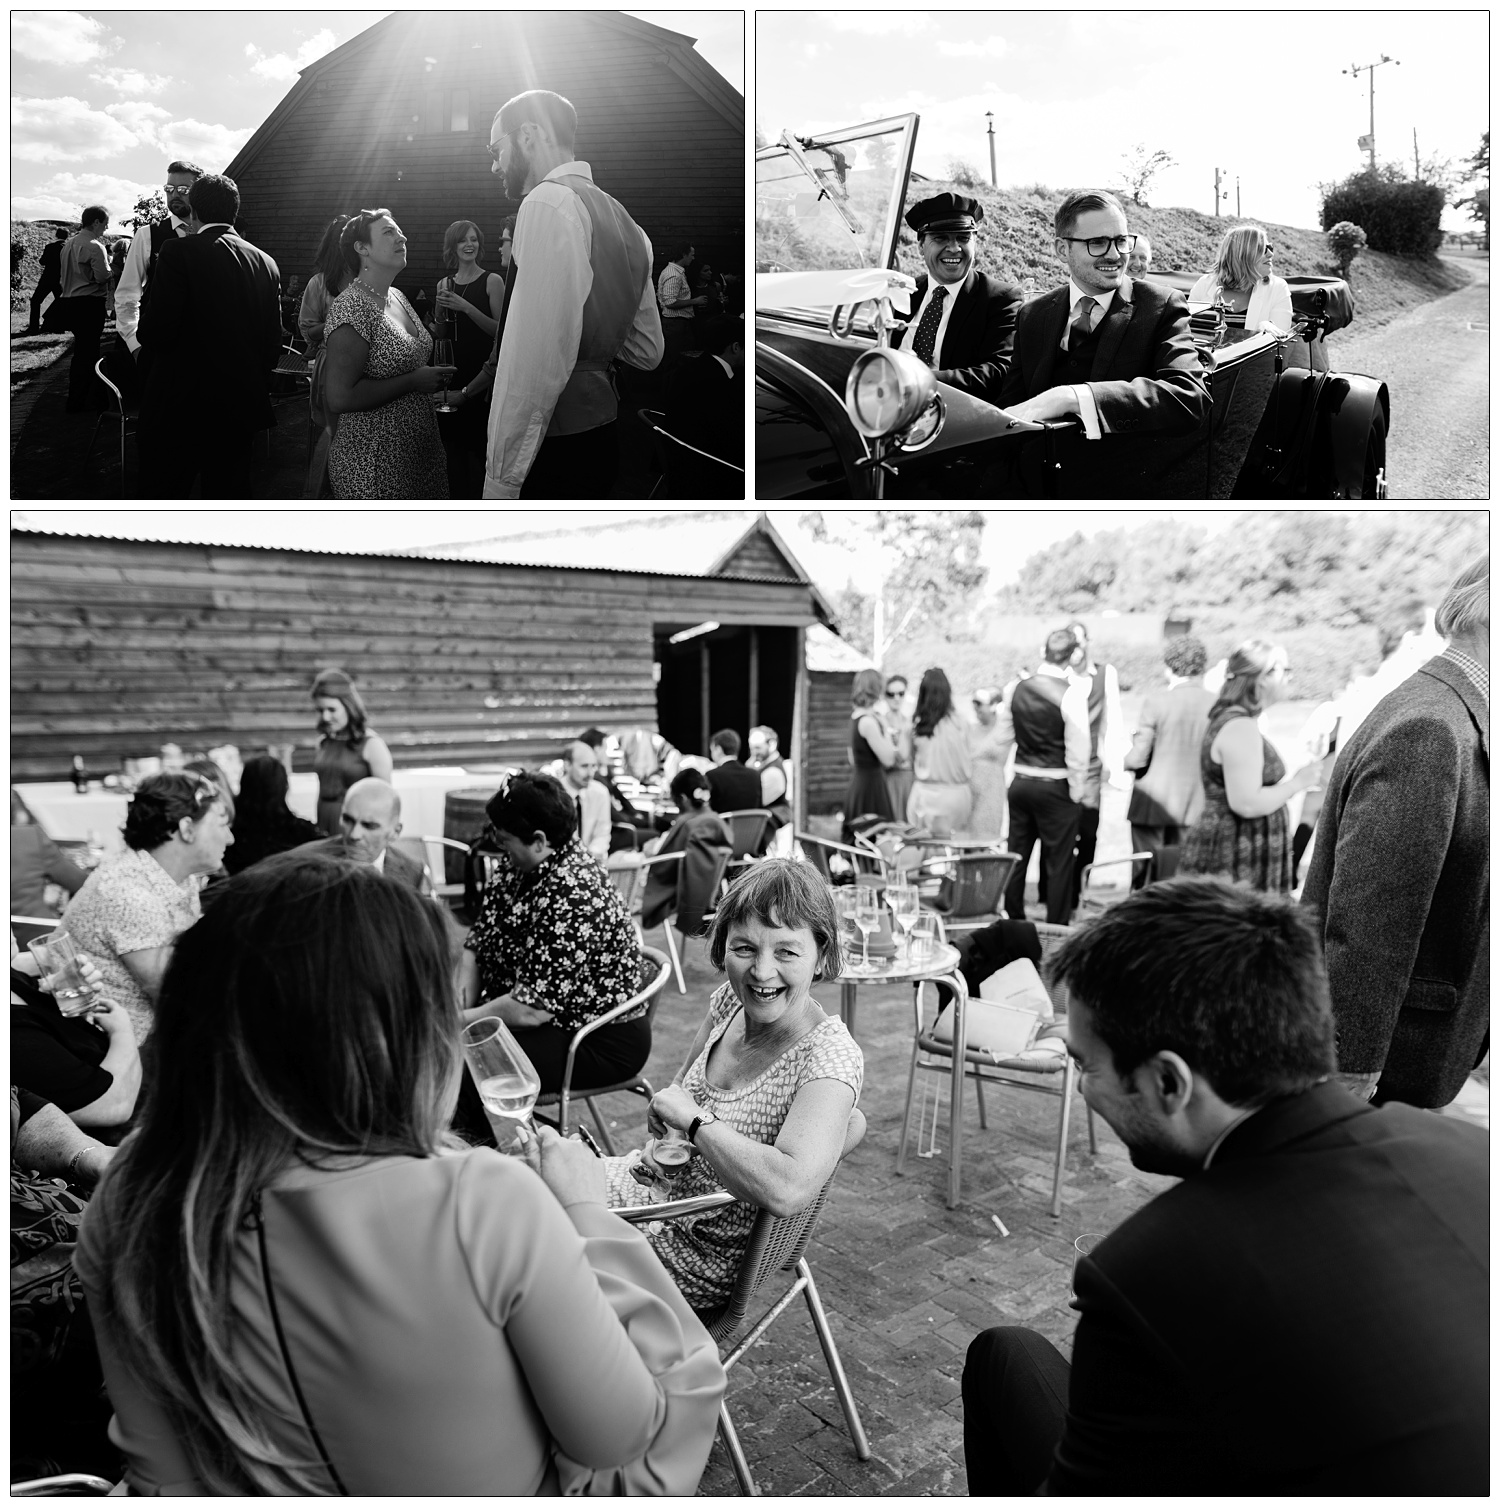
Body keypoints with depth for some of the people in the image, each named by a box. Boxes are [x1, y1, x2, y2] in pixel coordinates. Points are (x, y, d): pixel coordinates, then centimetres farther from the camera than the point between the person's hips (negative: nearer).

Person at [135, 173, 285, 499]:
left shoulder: (178, 253, -11)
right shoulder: (266, 263, 4)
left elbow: (155, 333, -17)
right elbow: (274, 341, 8)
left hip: (180, 410, -5)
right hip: (240, 409, 5)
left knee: (168, 496, 7)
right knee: (230, 495, 14)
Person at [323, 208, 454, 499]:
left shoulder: (397, 297, 10)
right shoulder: (351, 308, -17)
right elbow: (339, 398, -24)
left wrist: (435, 377, 7)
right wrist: (412, 381, -20)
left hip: (420, 450, 9)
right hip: (372, 462, -9)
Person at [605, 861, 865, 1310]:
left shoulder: (830, 1058, -29)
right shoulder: (729, 1001, -8)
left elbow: (788, 1189, -43)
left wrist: (693, 1119, -31)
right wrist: (661, 1135, -8)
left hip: (701, 1263, -6)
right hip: (656, 1188, 6)